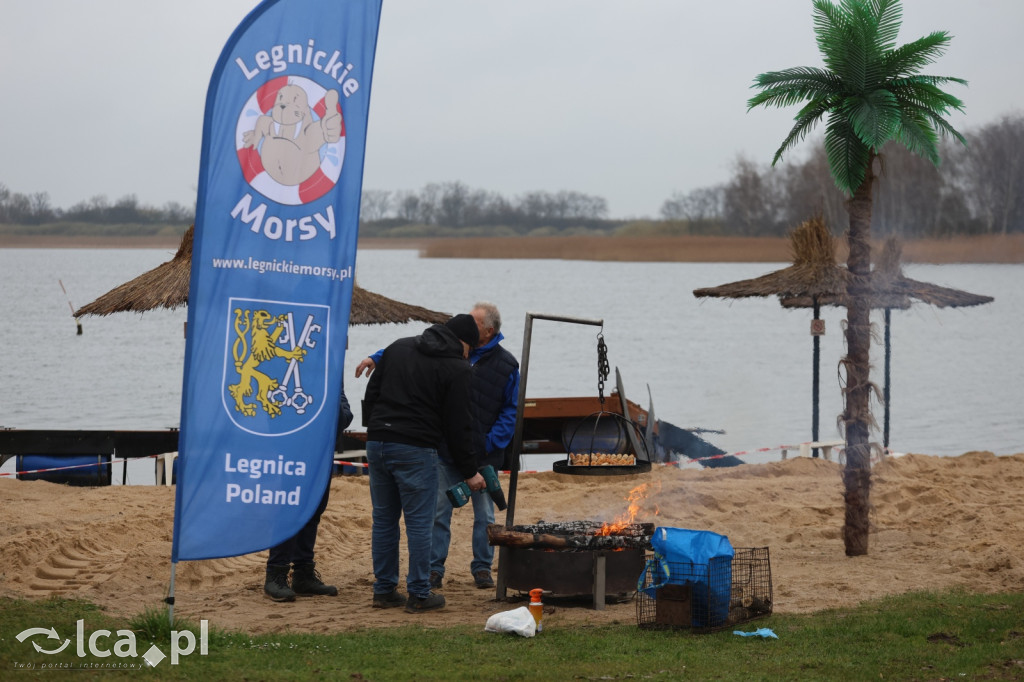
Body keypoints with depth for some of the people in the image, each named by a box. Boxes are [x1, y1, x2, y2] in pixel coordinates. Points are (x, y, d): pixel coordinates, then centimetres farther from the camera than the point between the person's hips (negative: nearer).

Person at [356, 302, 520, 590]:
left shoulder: (505, 364, -2)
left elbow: (511, 411, -1)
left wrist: (491, 442, -11)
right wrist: (377, 357, -6)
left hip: (482, 454, -1)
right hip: (445, 450, 1)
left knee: (484, 513, 7)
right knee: (439, 511, 2)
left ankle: (482, 567, 20)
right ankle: (434, 568, 9)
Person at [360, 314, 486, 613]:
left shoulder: (398, 346, 14)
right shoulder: (457, 368, -4)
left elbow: (371, 393, 17)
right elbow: (458, 424, -3)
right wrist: (469, 471, 5)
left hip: (377, 443, 6)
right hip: (415, 450, -6)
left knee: (384, 519, 13)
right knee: (418, 522, 1)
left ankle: (384, 590, 17)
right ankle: (419, 595, 4)